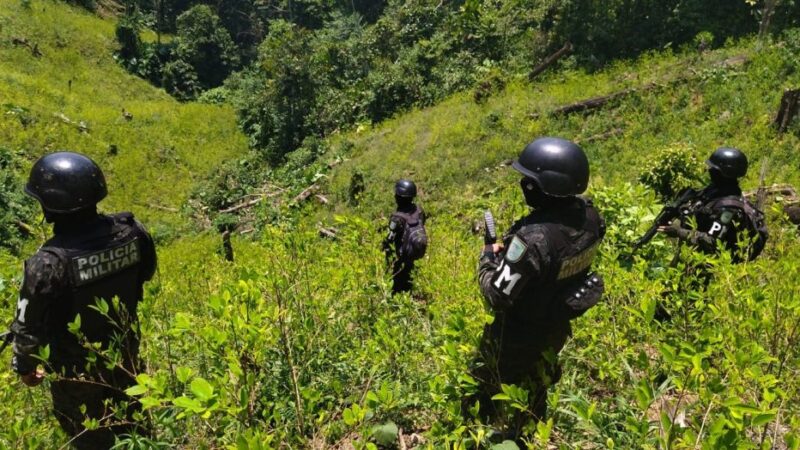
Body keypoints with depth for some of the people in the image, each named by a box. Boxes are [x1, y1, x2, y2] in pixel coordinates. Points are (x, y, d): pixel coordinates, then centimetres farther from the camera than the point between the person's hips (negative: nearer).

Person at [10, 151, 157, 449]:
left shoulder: (50, 263, -33)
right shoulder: (130, 231, -19)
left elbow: (30, 325, -18)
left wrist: (24, 365, 0)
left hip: (77, 369, -4)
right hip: (125, 353, 4)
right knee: (129, 421, 29)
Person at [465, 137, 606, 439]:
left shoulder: (533, 237, -40)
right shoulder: (589, 215, -15)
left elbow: (497, 295, -32)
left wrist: (488, 257, -14)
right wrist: (512, 251, 0)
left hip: (520, 331, -8)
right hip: (558, 323, 8)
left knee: (484, 386, 19)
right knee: (535, 382, 32)